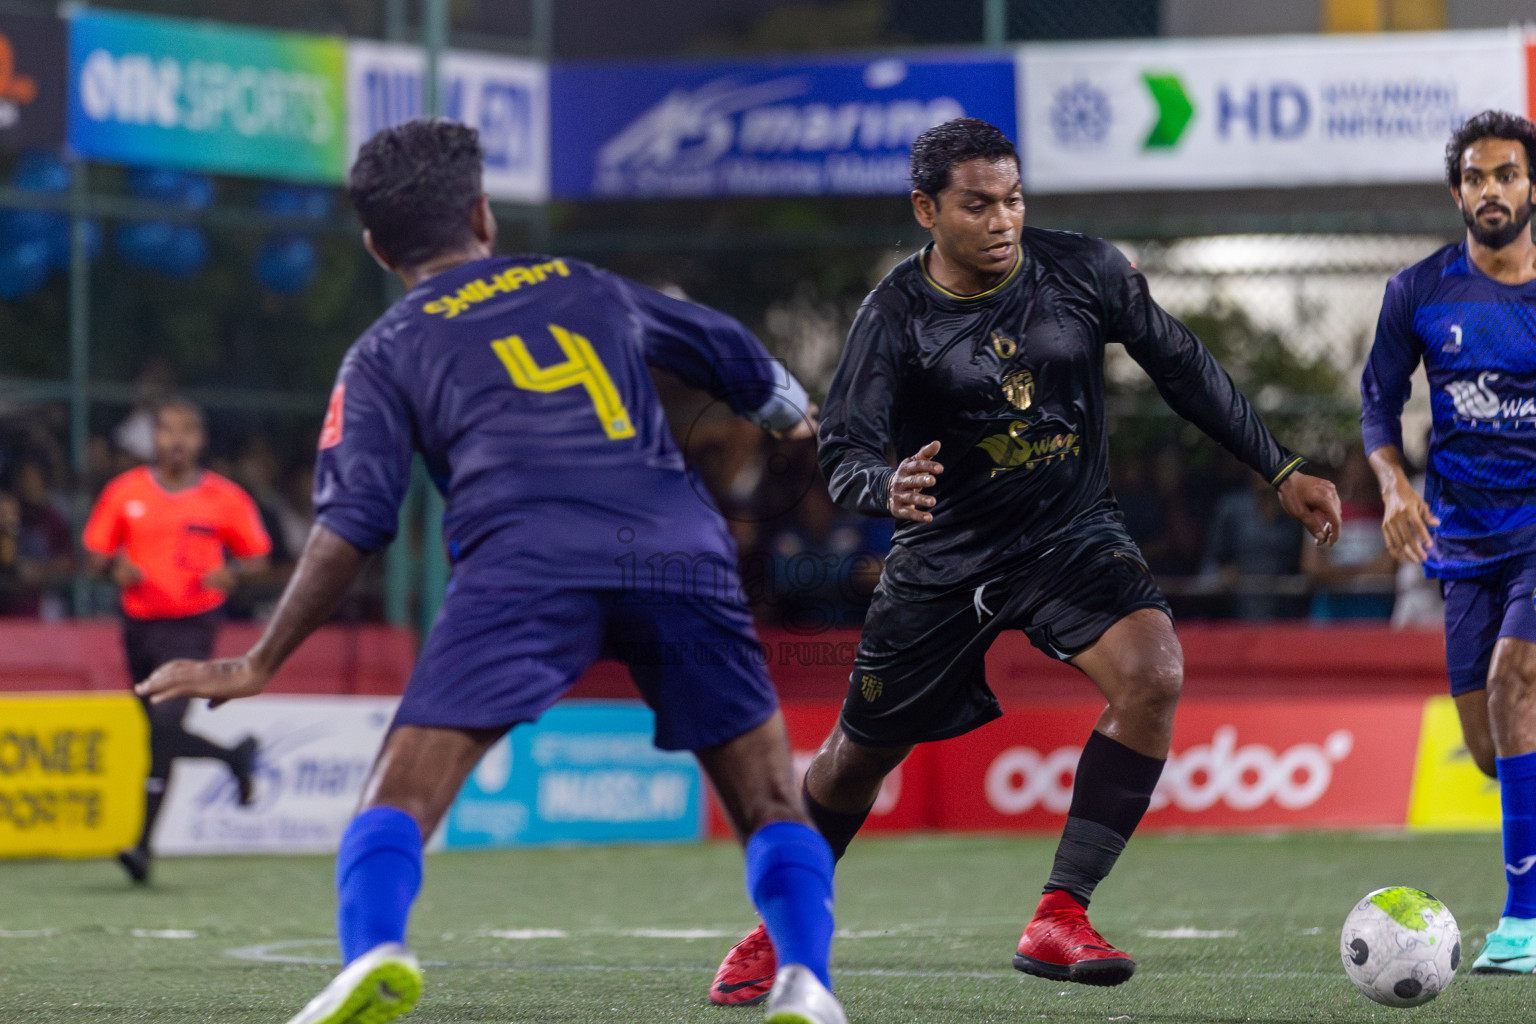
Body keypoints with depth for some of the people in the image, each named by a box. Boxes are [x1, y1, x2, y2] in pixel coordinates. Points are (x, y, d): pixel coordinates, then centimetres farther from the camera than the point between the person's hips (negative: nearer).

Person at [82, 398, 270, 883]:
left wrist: (233, 572, -13)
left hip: (192, 625, -4)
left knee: (166, 725, -19)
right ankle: (237, 757, 42)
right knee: (162, 734, 11)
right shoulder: (124, 492, 4)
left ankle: (145, 843, -18)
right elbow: (94, 553, 8)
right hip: (140, 621, 4)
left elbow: (257, 555, 8)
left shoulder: (225, 498, 0)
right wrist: (114, 567, -14)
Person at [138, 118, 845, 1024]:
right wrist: (792, 412, 67)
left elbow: (353, 524, 7)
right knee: (771, 803, 15)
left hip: (526, 558, -2)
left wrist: (259, 666, 12)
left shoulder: (387, 353, 19)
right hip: (682, 552, 2)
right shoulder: (588, 288, 30)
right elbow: (728, 351, 45)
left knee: (402, 793, -4)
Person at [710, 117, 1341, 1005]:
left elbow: (1183, 368, 3)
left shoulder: (1084, 272, -9)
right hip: (946, 556, -1)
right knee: (862, 753, 9)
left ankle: (1060, 918, -21)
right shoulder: (897, 316, -15)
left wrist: (1283, 472, 3)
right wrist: (888, 488, -46)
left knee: (1154, 672, -27)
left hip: (1073, 533, 1)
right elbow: (844, 455, -22)